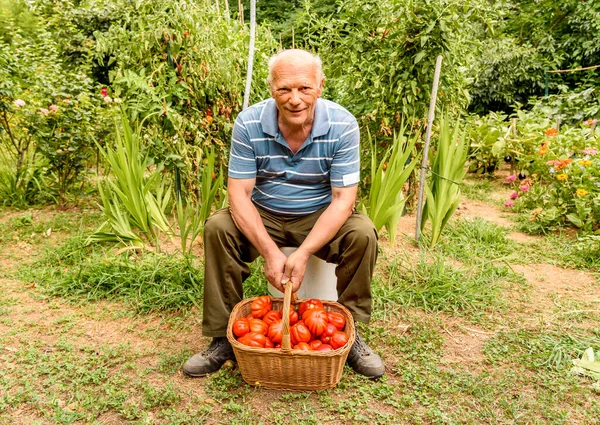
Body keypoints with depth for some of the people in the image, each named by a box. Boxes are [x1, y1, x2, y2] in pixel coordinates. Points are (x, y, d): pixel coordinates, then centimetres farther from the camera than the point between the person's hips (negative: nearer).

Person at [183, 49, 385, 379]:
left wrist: (303, 253, -30)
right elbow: (239, 194, -17)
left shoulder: (342, 125, -18)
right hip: (263, 216, 1)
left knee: (363, 233, -27)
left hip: (320, 217, 0)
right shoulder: (248, 124, -16)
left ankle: (349, 331, -6)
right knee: (217, 227, -24)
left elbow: (343, 199, -19)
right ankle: (223, 337, -10)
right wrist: (270, 252, -30)